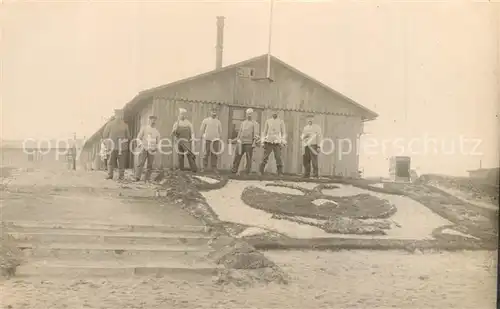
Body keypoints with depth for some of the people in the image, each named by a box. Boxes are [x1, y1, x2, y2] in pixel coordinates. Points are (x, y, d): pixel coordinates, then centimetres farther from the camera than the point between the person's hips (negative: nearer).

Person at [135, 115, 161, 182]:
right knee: (141, 162, -15)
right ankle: (137, 177, -22)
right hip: (144, 149, -2)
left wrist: (156, 148, -1)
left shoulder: (156, 131, 11)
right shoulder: (144, 128, 3)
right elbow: (138, 138, 4)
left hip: (152, 150, 2)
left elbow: (158, 141, 18)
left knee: (150, 165, -1)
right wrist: (141, 145, -12)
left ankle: (147, 179, 5)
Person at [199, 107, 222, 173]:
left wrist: (219, 138, 10)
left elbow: (220, 131, 16)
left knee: (214, 154, 1)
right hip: (207, 139, -2)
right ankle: (204, 167, 3)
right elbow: (201, 130, 7)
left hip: (215, 140, 2)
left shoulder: (218, 122, 12)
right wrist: (201, 137, 2)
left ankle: (214, 168, 6)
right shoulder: (205, 120, 6)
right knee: (206, 153, -3)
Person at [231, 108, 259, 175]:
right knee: (237, 157, 2)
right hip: (241, 143, 4)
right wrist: (237, 140, 13)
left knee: (249, 158, -4)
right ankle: (234, 171, 8)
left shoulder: (255, 123, 5)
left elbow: (256, 134, -4)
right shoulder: (243, 123, 21)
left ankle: (247, 172, 0)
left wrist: (254, 142, -15)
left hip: (249, 144, -4)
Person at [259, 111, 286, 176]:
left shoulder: (281, 122, 8)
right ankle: (260, 172, 2)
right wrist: (263, 141, 5)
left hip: (277, 142, -1)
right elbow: (264, 132, 14)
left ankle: (280, 173, -5)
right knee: (265, 157, -4)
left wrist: (283, 142, -4)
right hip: (268, 142, 1)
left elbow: (284, 132, 7)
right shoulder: (268, 121, 12)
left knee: (278, 158, -10)